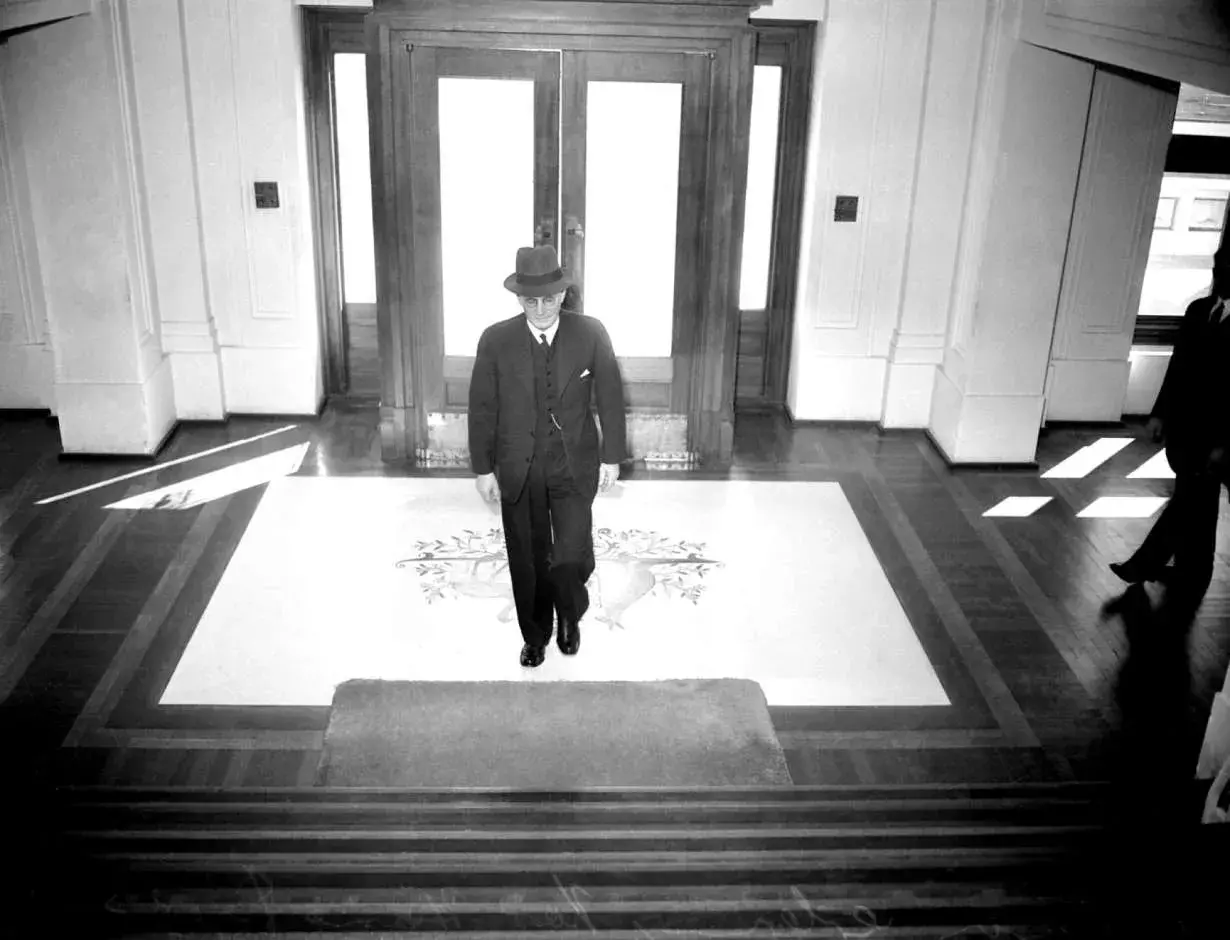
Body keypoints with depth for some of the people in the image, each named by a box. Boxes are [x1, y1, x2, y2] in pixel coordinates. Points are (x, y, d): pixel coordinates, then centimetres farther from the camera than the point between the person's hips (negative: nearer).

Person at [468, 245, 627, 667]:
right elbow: (482, 409, -1)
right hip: (518, 469, 1)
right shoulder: (495, 341, -7)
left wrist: (611, 457, 0)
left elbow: (610, 398, 0)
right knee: (528, 560, 10)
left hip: (575, 464, -1)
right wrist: (483, 468, -1)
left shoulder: (591, 334, -7)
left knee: (572, 558, -7)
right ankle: (535, 635, 34)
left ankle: (570, 616, 26)